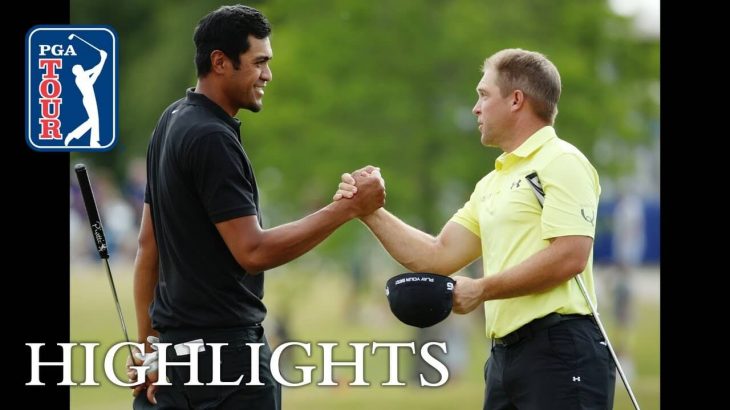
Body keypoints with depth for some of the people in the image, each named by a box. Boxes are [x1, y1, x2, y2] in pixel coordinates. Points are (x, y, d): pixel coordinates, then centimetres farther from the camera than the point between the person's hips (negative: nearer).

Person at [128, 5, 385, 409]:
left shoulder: (173, 122, 13)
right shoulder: (212, 138, -17)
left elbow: (148, 246, 16)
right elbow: (253, 251, -22)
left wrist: (148, 345, 19)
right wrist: (347, 208, -20)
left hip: (180, 343, 10)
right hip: (224, 348, -10)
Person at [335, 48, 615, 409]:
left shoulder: (561, 163, -7)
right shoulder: (492, 184, 22)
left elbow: (569, 257, -17)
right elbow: (438, 257, 20)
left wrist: (481, 290, -12)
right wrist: (371, 213, 9)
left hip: (559, 351, -9)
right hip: (505, 354, 9)